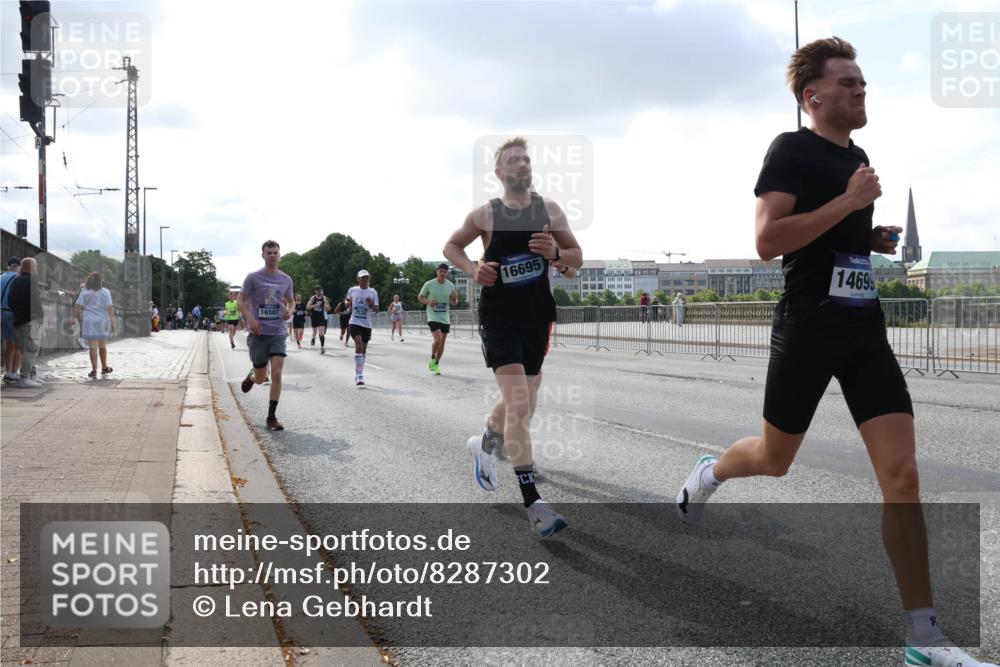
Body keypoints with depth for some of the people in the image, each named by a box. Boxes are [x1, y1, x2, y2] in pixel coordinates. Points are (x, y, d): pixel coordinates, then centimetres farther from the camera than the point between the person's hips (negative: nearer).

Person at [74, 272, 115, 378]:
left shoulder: (84, 292, 1)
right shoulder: (105, 292, -2)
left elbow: (78, 306, -4)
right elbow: (109, 308, -7)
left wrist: (80, 315, 10)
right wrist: (112, 321, -4)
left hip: (89, 322, -1)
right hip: (102, 321, 1)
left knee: (93, 346, -1)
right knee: (102, 345, 16)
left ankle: (94, 370, -5)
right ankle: (104, 368, 29)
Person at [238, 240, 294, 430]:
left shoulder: (286, 279, 6)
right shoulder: (253, 277, -3)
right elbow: (241, 302, -1)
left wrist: (289, 311, -4)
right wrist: (251, 319, -19)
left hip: (278, 334, 2)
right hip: (258, 334, -2)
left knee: (276, 375, -11)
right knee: (261, 379, 4)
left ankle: (272, 418, -1)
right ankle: (251, 376, 43)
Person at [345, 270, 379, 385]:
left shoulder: (373, 292, 2)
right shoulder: (352, 290, 2)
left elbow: (377, 310, 2)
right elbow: (348, 304, 17)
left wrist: (371, 304, -18)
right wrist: (347, 303, -6)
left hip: (367, 324, 2)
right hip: (355, 323, -2)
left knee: (363, 349, 11)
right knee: (359, 346, -19)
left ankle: (358, 373, 29)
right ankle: (359, 375, -21)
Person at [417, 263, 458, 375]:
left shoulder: (451, 285, 4)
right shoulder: (429, 284, -6)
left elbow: (454, 304, 12)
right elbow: (420, 297, 5)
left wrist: (455, 299, -12)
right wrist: (428, 302, -15)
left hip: (445, 318, 4)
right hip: (433, 317, -4)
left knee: (442, 342, 6)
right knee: (438, 339, -21)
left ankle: (436, 364, 23)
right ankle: (432, 359, 4)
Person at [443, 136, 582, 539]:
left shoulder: (549, 210, 2)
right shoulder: (485, 214, -3)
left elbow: (577, 258, 6)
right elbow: (451, 246, 12)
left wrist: (554, 253, -15)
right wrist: (471, 269, -8)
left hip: (537, 317, 4)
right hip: (499, 317, -4)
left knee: (522, 404, 18)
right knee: (518, 404, -18)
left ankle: (484, 444, 50)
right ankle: (532, 503, -18)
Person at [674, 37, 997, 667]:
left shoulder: (858, 157, 16)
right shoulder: (792, 150, -8)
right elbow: (768, 240, -21)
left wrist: (873, 239, 10)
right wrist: (850, 201, -20)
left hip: (866, 331, 6)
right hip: (808, 329, -6)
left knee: (902, 474, -5)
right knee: (775, 459, 12)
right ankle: (711, 472, 49)